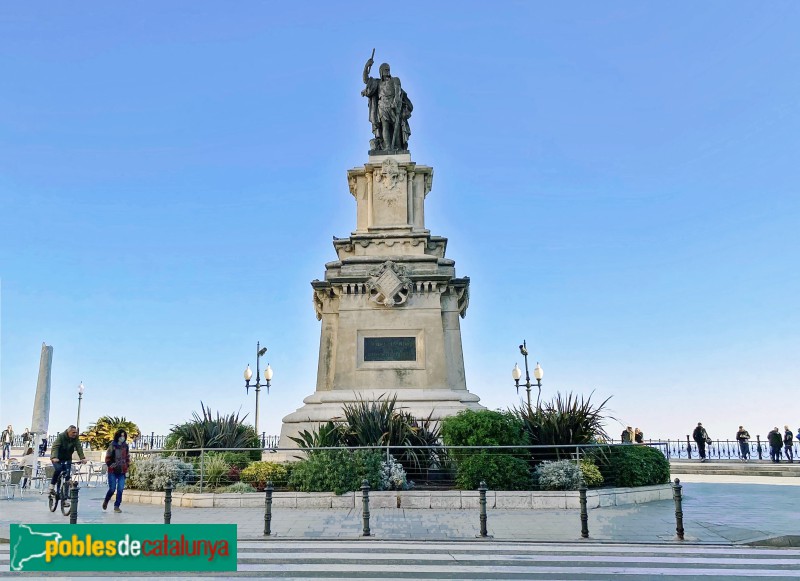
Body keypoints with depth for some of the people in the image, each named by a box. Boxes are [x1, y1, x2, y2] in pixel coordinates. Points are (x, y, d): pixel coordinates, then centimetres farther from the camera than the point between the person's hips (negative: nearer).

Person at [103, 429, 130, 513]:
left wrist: (126, 470, 11)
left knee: (120, 489, -3)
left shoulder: (125, 446, 7)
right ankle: (106, 501, 27)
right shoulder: (112, 446, -5)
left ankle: (117, 506, 6)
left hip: (122, 472, 3)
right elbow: (107, 458, -1)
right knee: (112, 489, -1)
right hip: (113, 472, -3)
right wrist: (110, 465, -15)